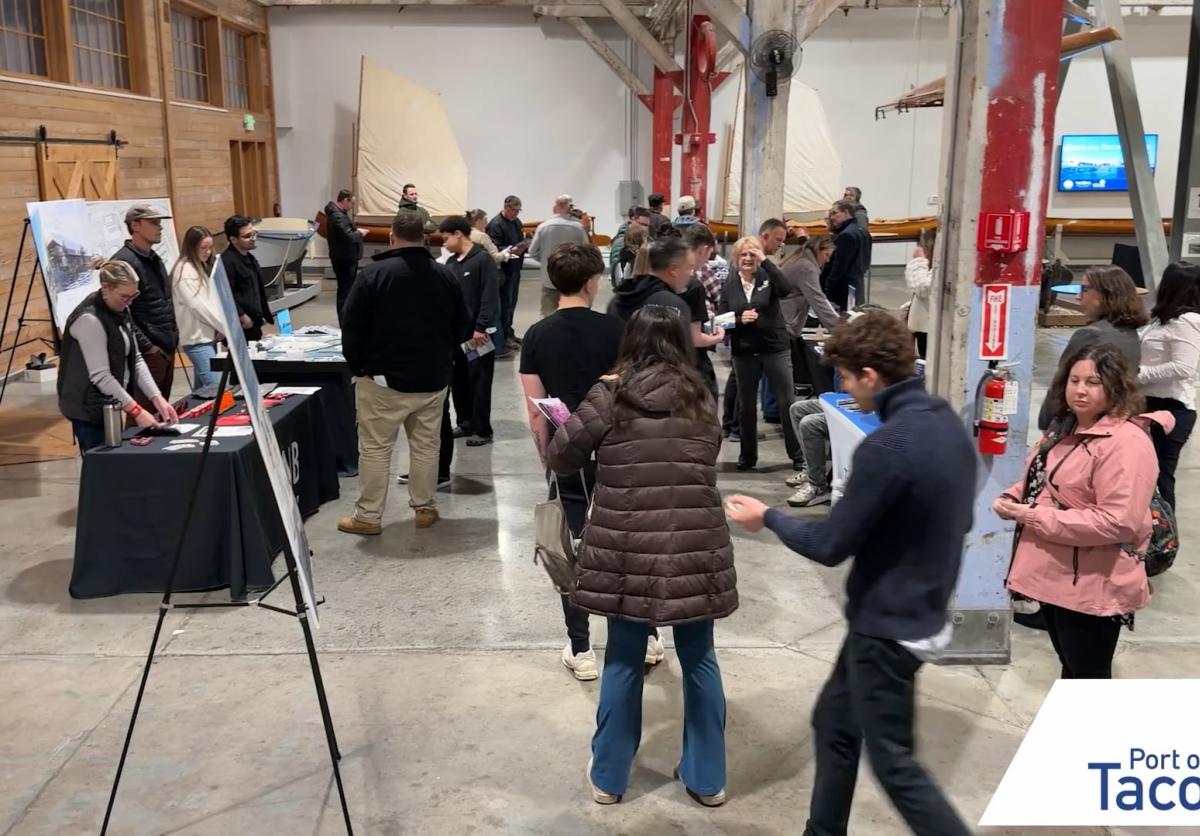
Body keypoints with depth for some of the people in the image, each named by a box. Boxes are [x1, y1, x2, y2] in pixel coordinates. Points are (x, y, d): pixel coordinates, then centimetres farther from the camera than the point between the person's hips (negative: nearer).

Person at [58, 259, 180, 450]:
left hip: (111, 406, 8)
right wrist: (136, 411, -25)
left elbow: (135, 359, 6)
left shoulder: (121, 311, 6)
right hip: (90, 410, -8)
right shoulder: (89, 319, -20)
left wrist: (157, 398, -5)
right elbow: (100, 376, -23)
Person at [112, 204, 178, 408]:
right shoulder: (124, 261, -13)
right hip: (148, 353, -9)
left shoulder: (154, 259, 16)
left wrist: (172, 329, 15)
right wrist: (146, 346, -18)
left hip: (167, 349, 9)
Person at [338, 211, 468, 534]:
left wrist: (358, 367, 4)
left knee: (375, 448, 4)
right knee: (426, 445, 13)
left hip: (383, 378, -4)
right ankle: (425, 508, 21)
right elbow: (462, 326, 10)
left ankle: (368, 516, 10)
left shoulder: (374, 273, -11)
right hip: (433, 379, 4)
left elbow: (352, 327, -9)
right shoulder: (445, 274, 2)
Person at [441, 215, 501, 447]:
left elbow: (490, 297, -16)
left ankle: (482, 429, 4)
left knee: (479, 380, -2)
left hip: (479, 332, -7)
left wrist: (481, 327, -19)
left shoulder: (483, 259, -10)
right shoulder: (451, 263, 11)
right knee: (459, 379, 11)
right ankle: (465, 423, 23)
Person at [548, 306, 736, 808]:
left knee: (623, 661, 13)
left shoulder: (610, 398, -4)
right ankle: (707, 779, 27)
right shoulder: (701, 401, 5)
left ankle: (608, 777, 27)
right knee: (699, 659, 15)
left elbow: (561, 458, 2)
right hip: (695, 551, 2)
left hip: (625, 553, -1)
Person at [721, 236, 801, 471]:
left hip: (775, 348, -2)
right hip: (744, 352, 2)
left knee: (788, 402, 1)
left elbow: (785, 289, -23)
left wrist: (765, 261, -22)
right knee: (746, 406, 11)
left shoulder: (767, 276, -2)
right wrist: (740, 319, -16)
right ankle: (748, 455, 24)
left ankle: (798, 455, 12)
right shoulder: (729, 284, 3)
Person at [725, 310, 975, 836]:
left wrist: (768, 517, -6)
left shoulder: (887, 446, -28)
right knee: (833, 725, 21)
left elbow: (830, 546, -21)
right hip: (922, 610, 9)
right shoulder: (949, 423, 1)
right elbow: (960, 519, 14)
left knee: (893, 763, 7)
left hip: (888, 628, -9)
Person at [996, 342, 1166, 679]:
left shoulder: (1126, 442, -21)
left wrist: (1036, 517, -24)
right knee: (1070, 668, 23)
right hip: (1055, 575, 9)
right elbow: (1043, 482, 23)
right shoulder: (1065, 427, 10)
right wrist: (1013, 499, 0)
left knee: (1089, 679, 6)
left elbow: (1117, 522, -27)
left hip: (1093, 587, -9)